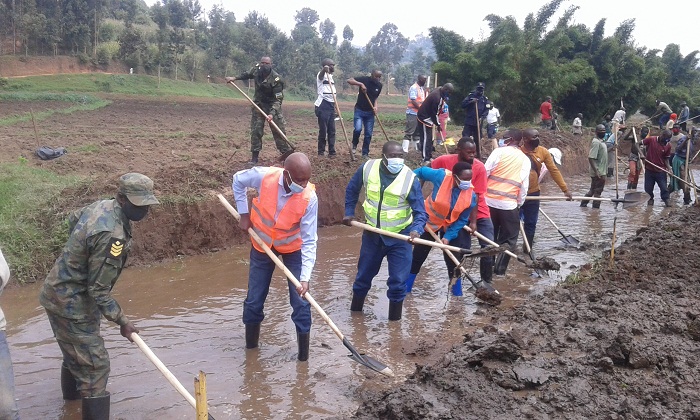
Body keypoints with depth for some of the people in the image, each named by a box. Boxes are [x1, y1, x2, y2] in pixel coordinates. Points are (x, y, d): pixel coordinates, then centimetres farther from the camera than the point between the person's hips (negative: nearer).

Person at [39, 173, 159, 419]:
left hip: (62, 291, 11)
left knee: (75, 347, 33)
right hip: (70, 302, -10)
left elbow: (73, 219, 21)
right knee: (95, 365, -6)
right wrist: (122, 321, -17)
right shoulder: (111, 235, -32)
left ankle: (72, 390, 58)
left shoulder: (102, 206, -3)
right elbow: (99, 290, -27)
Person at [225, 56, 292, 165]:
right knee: (255, 131, -1)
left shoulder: (276, 80, -26)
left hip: (272, 107, -4)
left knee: (278, 130, -3)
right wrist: (234, 78, 9)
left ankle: (286, 152, 7)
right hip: (258, 105, 4)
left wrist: (272, 114, -41)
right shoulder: (256, 70, -8)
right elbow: (247, 74, 18)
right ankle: (254, 157, 5)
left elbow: (278, 100, -29)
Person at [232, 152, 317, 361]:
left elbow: (309, 241, -25)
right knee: (254, 300, 8)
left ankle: (304, 353, 12)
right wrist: (244, 214, -5)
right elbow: (238, 180, -4)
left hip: (293, 248, -1)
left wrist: (305, 277, -33)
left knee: (300, 302, -3)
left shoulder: (309, 198, -29)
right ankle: (251, 345, 29)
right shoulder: (264, 176, -28)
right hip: (262, 245, 1)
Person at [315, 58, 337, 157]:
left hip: (331, 106, 8)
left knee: (332, 130, 7)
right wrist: (324, 69, -57)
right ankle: (321, 152, 4)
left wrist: (335, 107, 24)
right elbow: (321, 74, -34)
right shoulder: (322, 75, -7)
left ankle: (332, 152, 12)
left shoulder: (331, 76, 18)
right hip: (323, 106, -8)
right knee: (323, 130, -4)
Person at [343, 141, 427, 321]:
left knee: (398, 281, -1)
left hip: (400, 237, -3)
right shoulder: (367, 168, -12)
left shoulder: (410, 178, -19)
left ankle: (395, 319, 19)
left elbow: (420, 211, -18)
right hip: (372, 234, 3)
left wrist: (416, 229, -36)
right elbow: (352, 189, 9)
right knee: (364, 275, 19)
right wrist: (349, 212, 6)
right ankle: (355, 308, 44)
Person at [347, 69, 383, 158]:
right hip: (359, 110, -4)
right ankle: (354, 144, 9)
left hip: (370, 112, 4)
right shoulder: (364, 79, -12)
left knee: (368, 133, 3)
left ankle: (365, 153, 17)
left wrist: (375, 106, -5)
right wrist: (360, 84, -29)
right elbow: (349, 80, -17)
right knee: (358, 129, -21)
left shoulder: (379, 85, 2)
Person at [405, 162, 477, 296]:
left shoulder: (471, 195, -24)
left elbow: (461, 220, -14)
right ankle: (405, 289, 21)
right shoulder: (440, 176, -31)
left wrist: (448, 236, -21)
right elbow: (421, 171, -12)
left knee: (453, 259, 0)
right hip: (429, 219, -1)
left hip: (450, 225, 1)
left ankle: (457, 293, 16)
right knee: (418, 256, 6)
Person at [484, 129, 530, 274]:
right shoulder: (525, 160, 7)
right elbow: (524, 186, 7)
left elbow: (484, 173, -5)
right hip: (509, 204, 0)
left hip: (489, 200, 0)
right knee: (509, 239, 11)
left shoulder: (499, 152, -2)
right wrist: (519, 204, 17)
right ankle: (500, 269, 7)